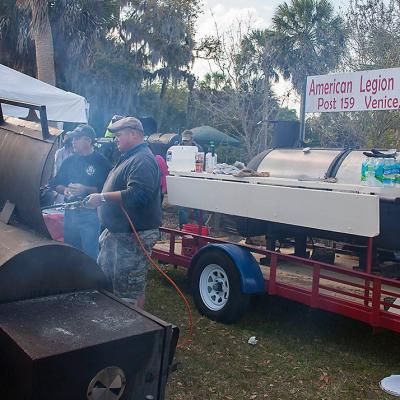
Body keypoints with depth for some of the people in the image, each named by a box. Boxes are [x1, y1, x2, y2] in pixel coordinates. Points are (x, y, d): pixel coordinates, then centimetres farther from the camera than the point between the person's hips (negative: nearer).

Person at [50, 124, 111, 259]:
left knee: (90, 254, -2)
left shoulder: (100, 162, -6)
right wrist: (65, 190, -3)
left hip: (90, 213, -6)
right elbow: (56, 183, 17)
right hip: (70, 212, 6)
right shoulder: (70, 161, 12)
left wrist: (85, 189, -22)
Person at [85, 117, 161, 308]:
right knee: (103, 277, 21)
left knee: (131, 289, -2)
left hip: (133, 236, -11)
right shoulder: (129, 158, 16)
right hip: (117, 232, 11)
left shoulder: (142, 160, -19)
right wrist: (101, 197, 17)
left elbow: (136, 194, -32)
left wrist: (102, 197, -25)